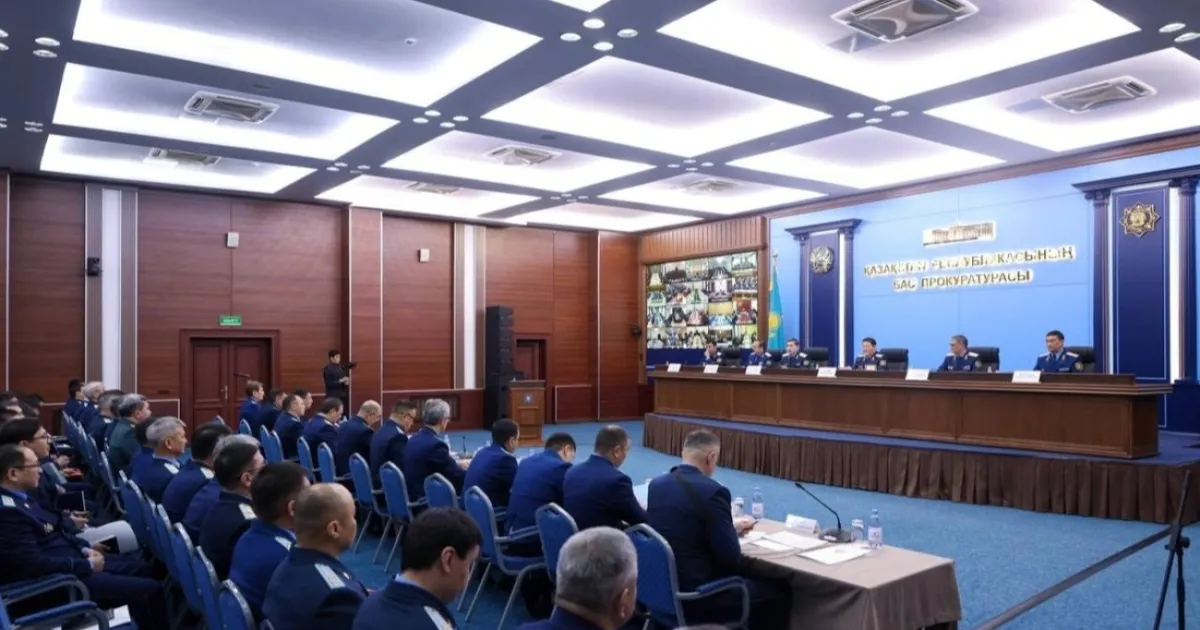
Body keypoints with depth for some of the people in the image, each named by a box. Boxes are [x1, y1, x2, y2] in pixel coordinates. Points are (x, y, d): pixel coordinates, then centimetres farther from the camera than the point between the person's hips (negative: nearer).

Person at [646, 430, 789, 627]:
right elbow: (731, 558, -16)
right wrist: (732, 531, 5)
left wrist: (730, 526, 18)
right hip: (694, 595, -8)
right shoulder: (712, 491, -19)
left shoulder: (656, 484, 3)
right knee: (777, 595, 9)